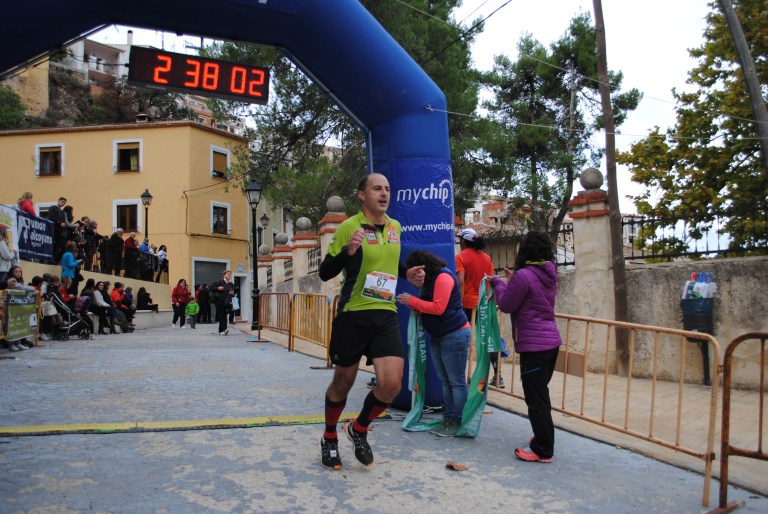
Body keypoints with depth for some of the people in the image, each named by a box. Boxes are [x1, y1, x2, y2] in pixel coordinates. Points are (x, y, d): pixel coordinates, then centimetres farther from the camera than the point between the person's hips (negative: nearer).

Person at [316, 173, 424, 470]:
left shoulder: (395, 227, 9)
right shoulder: (349, 227, -8)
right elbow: (324, 273, -8)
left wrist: (407, 273, 7)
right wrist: (347, 251, -25)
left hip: (386, 315, 4)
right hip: (352, 315, -4)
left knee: (391, 384, -9)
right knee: (343, 382, 10)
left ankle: (359, 429, 21)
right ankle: (329, 440, 37)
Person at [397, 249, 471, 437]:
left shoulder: (443, 277, -14)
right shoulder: (431, 280, 15)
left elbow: (438, 308, -21)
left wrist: (412, 301, -14)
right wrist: (416, 307, -4)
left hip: (455, 335, -10)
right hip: (438, 337, 10)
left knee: (457, 382, -3)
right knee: (445, 381, 10)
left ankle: (458, 423, 2)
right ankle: (448, 420, 15)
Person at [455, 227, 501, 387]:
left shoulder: (461, 257, -6)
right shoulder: (486, 257, 10)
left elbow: (461, 281, -17)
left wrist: (459, 302, -16)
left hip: (468, 304, -5)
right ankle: (497, 376, 13)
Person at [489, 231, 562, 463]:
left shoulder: (524, 275, -17)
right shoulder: (549, 275, 9)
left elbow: (506, 305, -9)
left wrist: (498, 283, 6)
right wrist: (513, 280, 17)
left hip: (533, 344, -9)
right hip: (551, 341, 9)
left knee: (536, 398, -1)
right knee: (541, 395, 21)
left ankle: (543, 451, 6)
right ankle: (543, 438, 33)